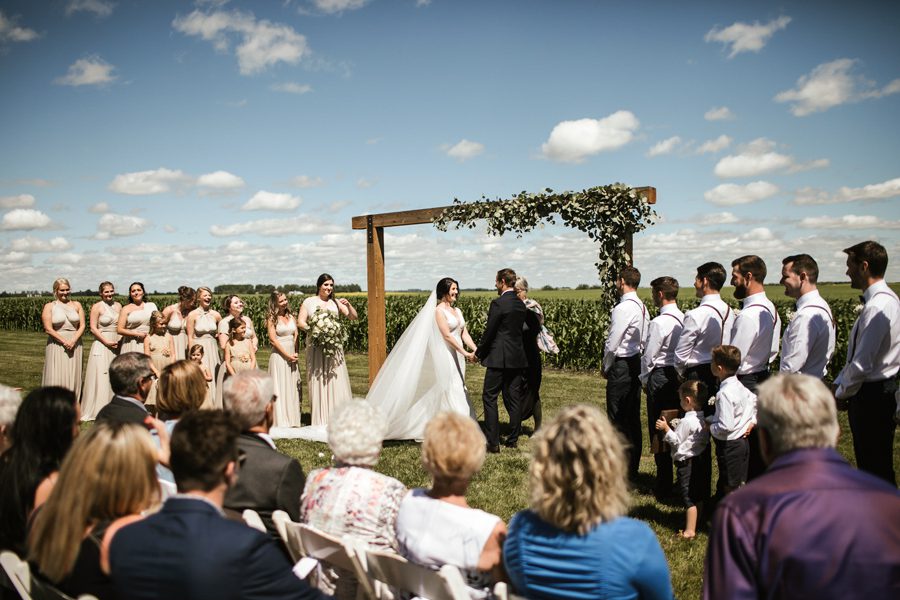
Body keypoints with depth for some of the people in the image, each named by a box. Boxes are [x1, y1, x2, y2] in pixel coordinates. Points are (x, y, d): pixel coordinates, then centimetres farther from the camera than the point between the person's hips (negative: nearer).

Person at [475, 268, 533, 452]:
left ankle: (493, 442, -3)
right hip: (517, 358, 7)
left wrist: (478, 353, 0)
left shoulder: (498, 303, -13)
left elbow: (489, 332, -12)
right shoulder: (521, 304, 9)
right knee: (514, 399, 12)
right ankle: (513, 439, 18)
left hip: (499, 358, -7)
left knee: (489, 397, -1)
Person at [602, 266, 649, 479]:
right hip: (637, 364, 9)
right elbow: (644, 341, 14)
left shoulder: (623, 308, -18)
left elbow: (612, 344, -18)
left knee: (618, 420, -2)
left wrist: (605, 367, -2)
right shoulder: (642, 307, 10)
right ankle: (633, 468, 23)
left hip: (621, 366, -9)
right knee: (634, 419, 14)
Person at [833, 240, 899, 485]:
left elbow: (863, 363, -23)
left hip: (872, 397, -10)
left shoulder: (877, 307, -24)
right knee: (869, 464, 20)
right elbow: (858, 354, 14)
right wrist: (838, 384, 10)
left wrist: (842, 393, -9)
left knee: (876, 467, 2)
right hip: (879, 392, 10)